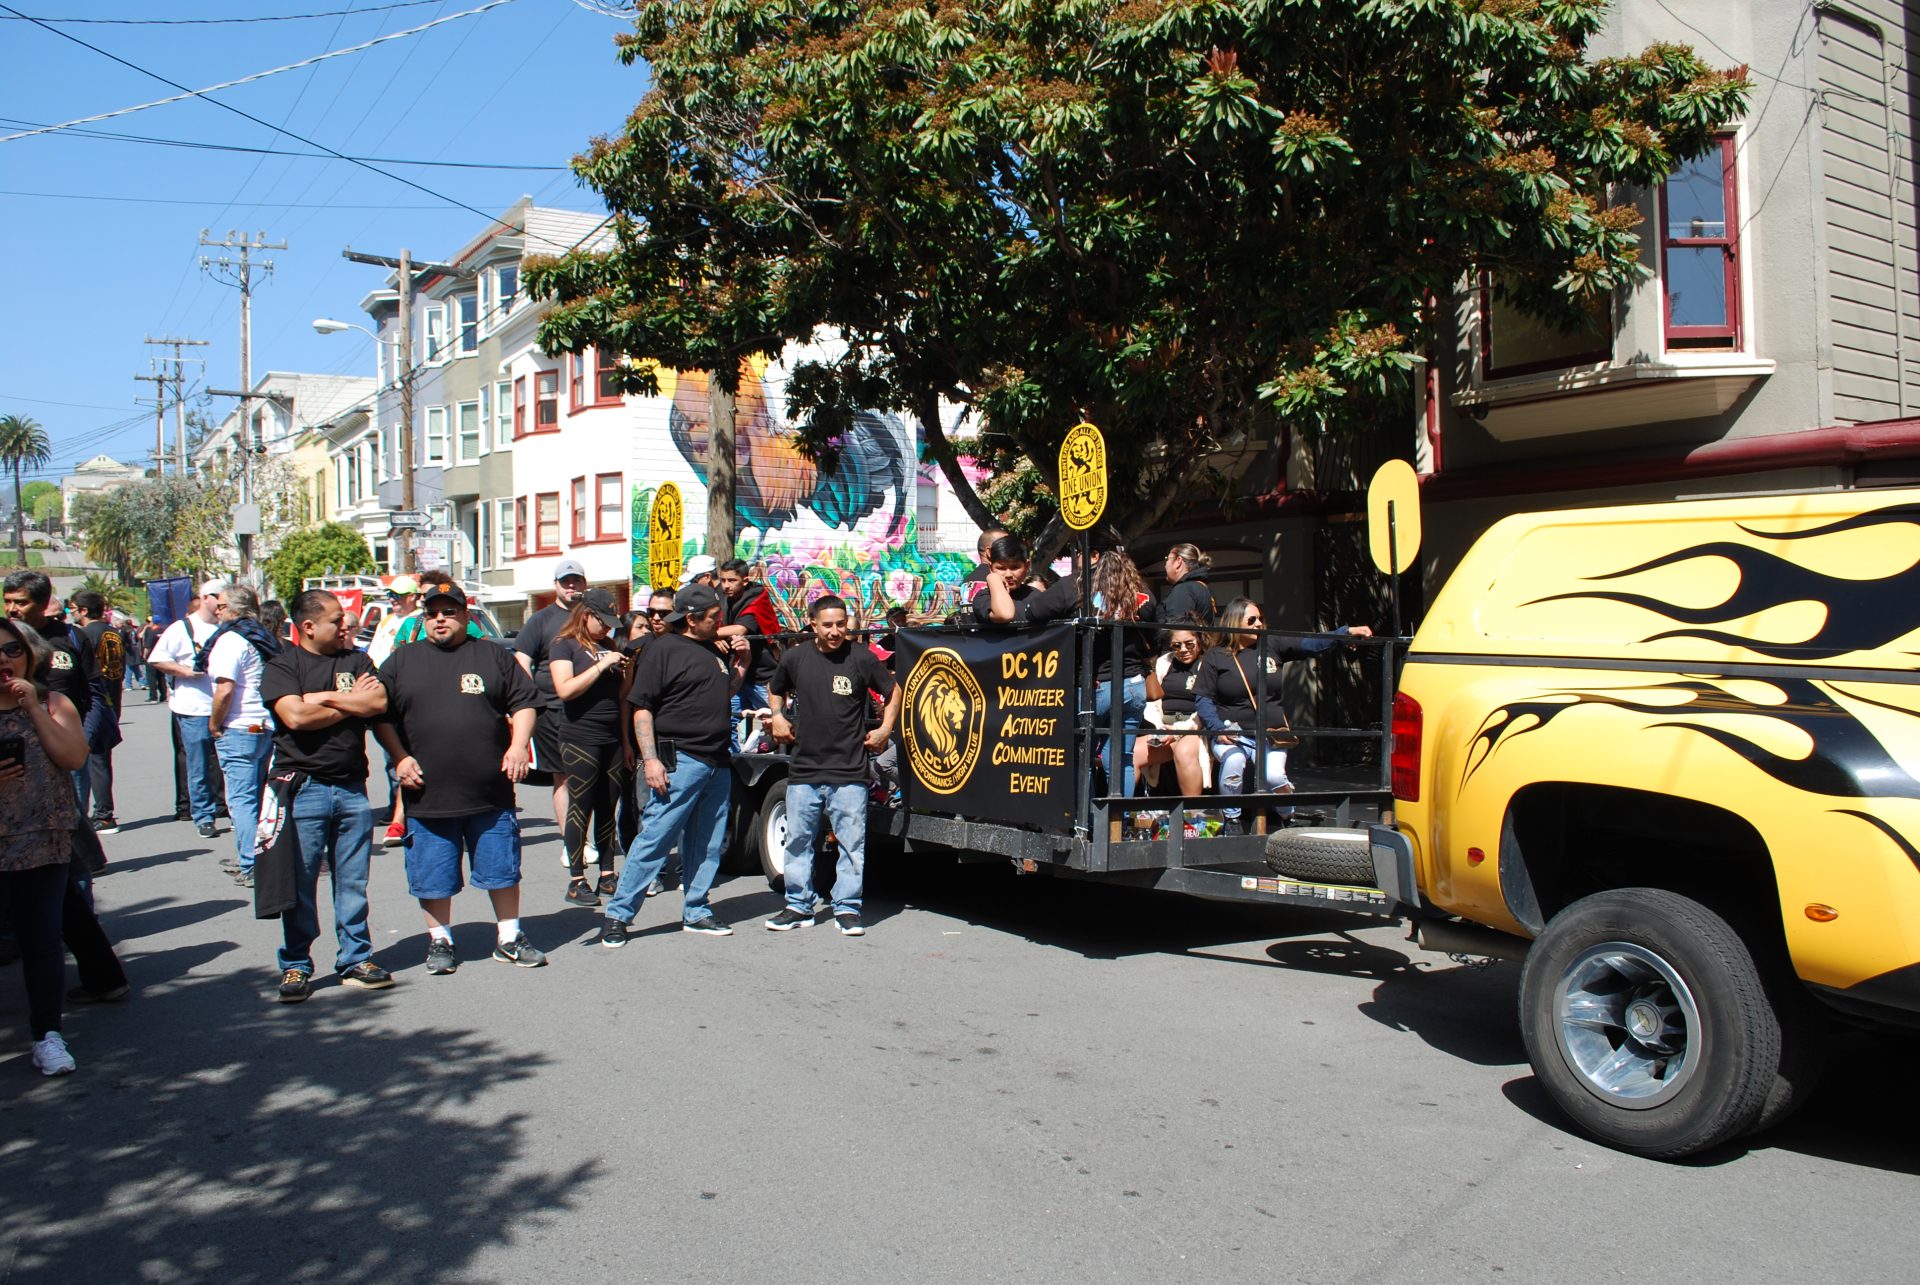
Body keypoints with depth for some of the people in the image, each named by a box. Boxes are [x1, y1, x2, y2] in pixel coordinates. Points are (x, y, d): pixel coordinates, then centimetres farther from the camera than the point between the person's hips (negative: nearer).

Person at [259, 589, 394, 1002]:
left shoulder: (356, 660, 12)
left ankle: (355, 959, 17)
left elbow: (380, 702, -3)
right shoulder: (282, 666, 1)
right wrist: (353, 703, -5)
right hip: (303, 788, -3)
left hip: (352, 789, 3)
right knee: (299, 884, 2)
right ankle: (295, 966, 13)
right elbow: (295, 716, -15)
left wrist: (327, 697, -8)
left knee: (353, 882, 8)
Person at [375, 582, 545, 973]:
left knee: (502, 868, 8)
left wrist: (518, 746, -7)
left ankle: (509, 937, 21)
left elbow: (523, 703, 7)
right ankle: (440, 941, 24)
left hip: (491, 792, 0)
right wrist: (400, 757, -3)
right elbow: (382, 717, 10)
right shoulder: (401, 662, 9)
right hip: (428, 794, 0)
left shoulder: (494, 656, 8)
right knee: (433, 877, 8)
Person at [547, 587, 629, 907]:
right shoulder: (564, 646, -2)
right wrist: (602, 665, -16)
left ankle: (607, 876, 15)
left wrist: (628, 673, 3)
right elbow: (565, 689, -16)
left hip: (613, 737, 6)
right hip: (580, 739, -6)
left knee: (608, 809, 9)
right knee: (580, 809, -2)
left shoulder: (608, 646, 16)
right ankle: (577, 881, 3)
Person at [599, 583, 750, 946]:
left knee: (708, 846, 11)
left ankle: (696, 912, 21)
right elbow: (641, 708, -10)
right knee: (654, 840, -7)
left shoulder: (712, 650, 17)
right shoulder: (663, 649, -7)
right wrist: (650, 759, -17)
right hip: (680, 761, -8)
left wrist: (741, 662, 12)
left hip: (717, 763, 8)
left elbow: (727, 691, 30)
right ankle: (617, 915, 0)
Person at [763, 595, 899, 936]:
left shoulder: (861, 658, -4)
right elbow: (776, 689, 24)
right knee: (798, 840, 10)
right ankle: (798, 906, 22)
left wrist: (885, 729, 2)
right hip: (803, 769, 3)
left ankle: (847, 908, 12)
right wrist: (778, 716, 9)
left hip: (849, 771, -3)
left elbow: (893, 691, 10)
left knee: (852, 843, 0)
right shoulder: (795, 658, 4)